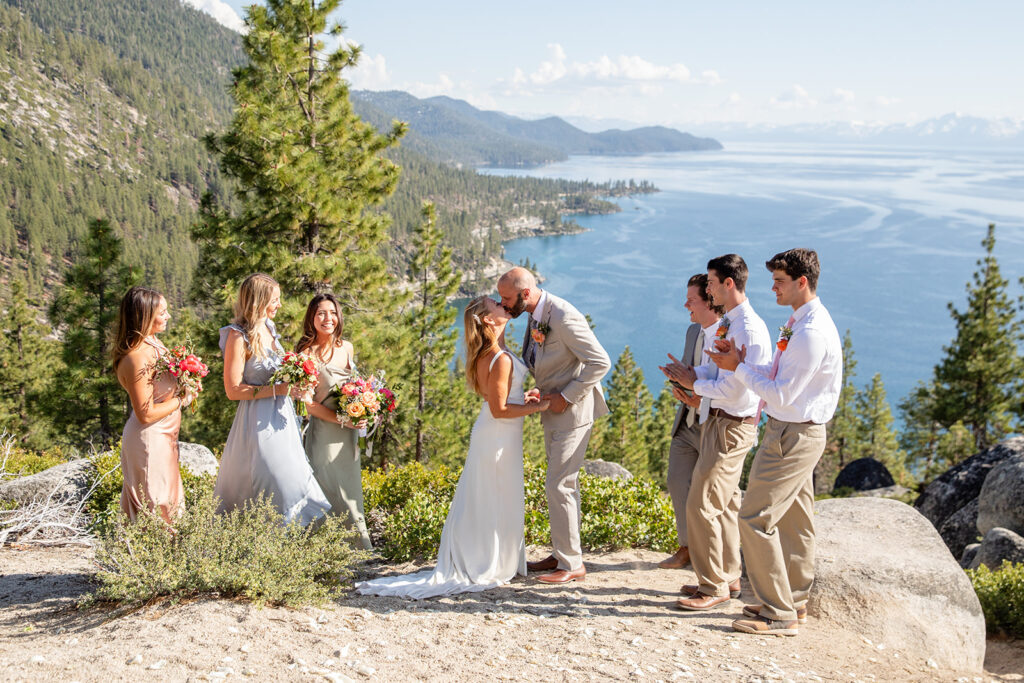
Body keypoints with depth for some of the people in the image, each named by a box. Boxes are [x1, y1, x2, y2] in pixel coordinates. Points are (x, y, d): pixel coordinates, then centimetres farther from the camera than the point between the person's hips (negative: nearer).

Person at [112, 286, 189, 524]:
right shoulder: (138, 357, -26)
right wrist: (182, 399, -15)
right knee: (158, 507, 3)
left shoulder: (152, 342, 2)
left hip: (163, 436, 10)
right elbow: (146, 414, -25)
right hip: (149, 440, -10)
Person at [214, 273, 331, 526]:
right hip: (259, 422, -8)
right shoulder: (238, 337, -15)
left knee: (290, 484, 11)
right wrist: (277, 389, -20)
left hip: (281, 418, 8)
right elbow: (233, 390, -17)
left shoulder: (269, 327, 8)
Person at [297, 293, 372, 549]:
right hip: (324, 433, -6)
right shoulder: (307, 353, -13)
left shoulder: (347, 348, 6)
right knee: (330, 492, -2)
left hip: (349, 432, 6)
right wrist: (341, 419, -19)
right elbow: (308, 402, -14)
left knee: (351, 489, 13)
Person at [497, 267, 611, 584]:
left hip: (573, 409, -9)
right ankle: (562, 554, 29)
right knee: (564, 484, 17)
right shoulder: (536, 314, 5)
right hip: (554, 409, 9)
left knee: (559, 485, -6)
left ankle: (572, 564, 5)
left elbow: (600, 362, -23)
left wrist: (566, 397, -20)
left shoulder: (564, 317, -24)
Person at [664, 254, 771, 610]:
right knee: (724, 503, 18)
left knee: (702, 505, -6)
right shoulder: (726, 323, 9)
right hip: (717, 421, 10)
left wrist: (696, 384, -11)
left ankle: (714, 587, 6)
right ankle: (729, 577, 31)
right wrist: (694, 374, 1)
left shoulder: (749, 330, -22)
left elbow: (734, 389, -24)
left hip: (733, 427, -10)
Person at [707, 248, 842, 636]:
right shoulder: (799, 323, 11)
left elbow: (782, 395, -22)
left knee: (756, 518, -8)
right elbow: (780, 376, 16)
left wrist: (739, 368, -14)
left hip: (794, 436, -11)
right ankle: (793, 602, 30)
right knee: (794, 519, 17)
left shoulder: (812, 333, -22)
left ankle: (778, 615, -1)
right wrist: (742, 361, 4)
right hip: (793, 432, 11)